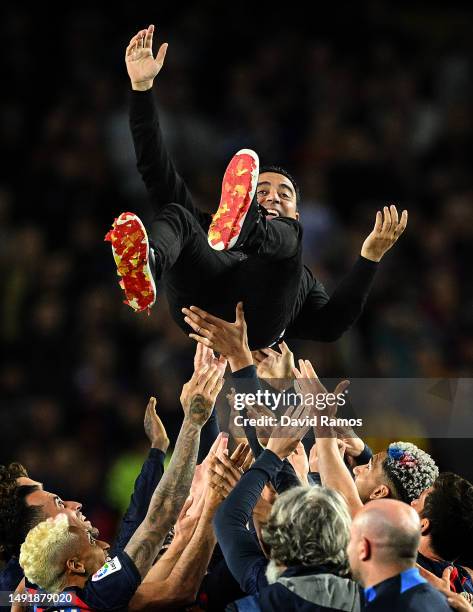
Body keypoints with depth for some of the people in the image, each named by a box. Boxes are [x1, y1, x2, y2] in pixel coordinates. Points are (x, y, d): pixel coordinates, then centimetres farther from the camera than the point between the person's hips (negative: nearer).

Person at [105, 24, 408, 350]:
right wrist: (142, 87, 28)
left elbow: (331, 327, 22)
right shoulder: (204, 228, 46)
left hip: (258, 320, 0)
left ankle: (242, 225, -57)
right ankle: (146, 265, -58)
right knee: (174, 215, -19)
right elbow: (159, 176, 34)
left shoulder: (303, 278, 44)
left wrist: (370, 256, 17)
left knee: (285, 234, -18)